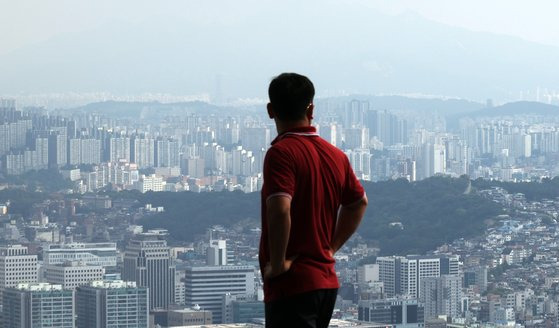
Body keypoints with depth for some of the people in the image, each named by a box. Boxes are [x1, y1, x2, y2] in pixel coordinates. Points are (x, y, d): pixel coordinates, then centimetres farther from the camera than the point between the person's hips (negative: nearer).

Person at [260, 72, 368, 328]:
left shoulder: (281, 153, -15)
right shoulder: (335, 155, 9)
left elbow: (279, 211, -28)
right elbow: (359, 202, 24)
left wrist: (277, 264, -17)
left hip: (291, 285, -8)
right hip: (327, 282, 8)